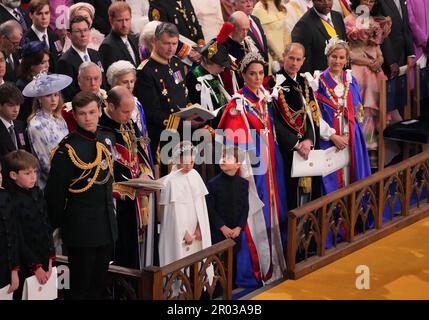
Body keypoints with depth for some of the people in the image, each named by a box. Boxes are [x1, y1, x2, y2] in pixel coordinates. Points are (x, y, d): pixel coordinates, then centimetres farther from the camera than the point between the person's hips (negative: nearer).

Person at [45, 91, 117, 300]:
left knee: (99, 284, 14)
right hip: (81, 229, -7)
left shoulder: (105, 141, 6)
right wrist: (57, 226, -7)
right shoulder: (67, 149, -16)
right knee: (81, 288, 2)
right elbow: (54, 193, -13)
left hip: (106, 226, 7)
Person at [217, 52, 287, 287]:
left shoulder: (264, 98, 9)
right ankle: (249, 273, 1)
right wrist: (243, 174, -20)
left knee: (269, 217, 12)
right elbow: (234, 144, -16)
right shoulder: (238, 105, -12)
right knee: (252, 219, -5)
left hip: (268, 167, 8)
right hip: (250, 169, -7)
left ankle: (270, 266, 21)